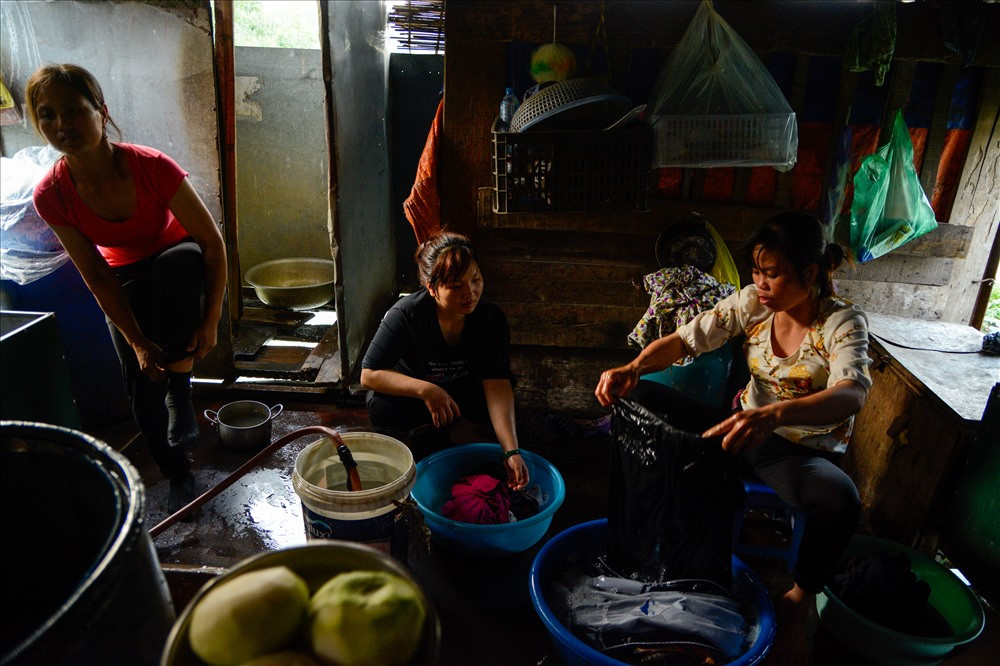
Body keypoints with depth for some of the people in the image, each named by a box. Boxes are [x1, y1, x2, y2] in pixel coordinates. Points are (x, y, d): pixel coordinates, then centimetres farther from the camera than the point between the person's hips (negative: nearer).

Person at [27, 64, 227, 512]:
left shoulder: (151, 167, -30)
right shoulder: (52, 194, -21)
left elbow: (212, 241, -25)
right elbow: (97, 277, -15)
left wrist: (211, 320, -28)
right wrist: (138, 342, -20)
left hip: (179, 264, -2)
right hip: (124, 278, 2)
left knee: (179, 259, -38)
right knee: (141, 381, -9)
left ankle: (179, 387, -25)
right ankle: (177, 475, 14)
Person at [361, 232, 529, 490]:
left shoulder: (491, 318, -22)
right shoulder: (406, 314, -29)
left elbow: (497, 384, -30)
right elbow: (369, 375, -27)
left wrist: (511, 451, -42)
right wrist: (425, 389, -43)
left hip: (463, 393, 2)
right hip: (412, 392, -1)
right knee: (381, 406, -35)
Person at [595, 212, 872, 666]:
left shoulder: (843, 322, -17)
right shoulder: (752, 302, -5)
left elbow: (851, 394, -36)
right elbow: (686, 339, -11)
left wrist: (774, 415, -57)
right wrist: (634, 368, -33)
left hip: (804, 451, -3)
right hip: (745, 429, 4)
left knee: (840, 501, -38)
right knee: (643, 396, -12)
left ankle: (796, 602, -8)